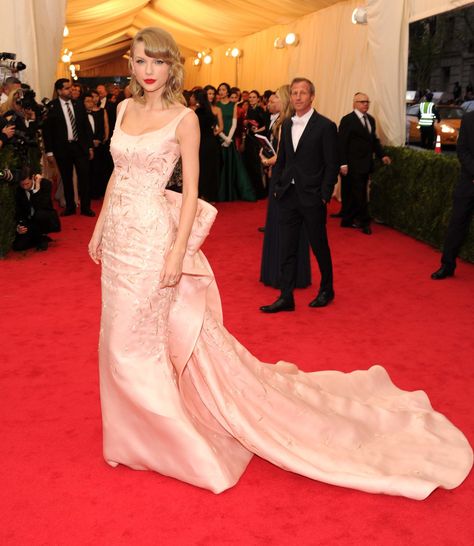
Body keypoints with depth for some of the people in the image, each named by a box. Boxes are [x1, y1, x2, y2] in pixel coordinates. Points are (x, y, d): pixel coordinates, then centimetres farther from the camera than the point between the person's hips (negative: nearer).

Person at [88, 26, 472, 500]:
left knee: (135, 340, -1)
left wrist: (178, 252, -18)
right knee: (122, 336, 16)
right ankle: (138, 429, 37)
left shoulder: (183, 118, -10)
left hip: (153, 238, -7)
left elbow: (191, 190, -12)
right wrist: (99, 228, 13)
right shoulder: (125, 109, 9)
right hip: (118, 235, 7)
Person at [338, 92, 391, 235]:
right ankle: (364, 222, 5)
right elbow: (342, 143, -12)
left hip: (365, 164, 7)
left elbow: (374, 140, 18)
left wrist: (382, 155, 5)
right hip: (352, 166, -7)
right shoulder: (347, 120, -9)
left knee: (354, 195, 12)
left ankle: (348, 220, 20)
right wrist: (343, 164, -17)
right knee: (360, 195, -3)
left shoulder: (371, 119, 13)